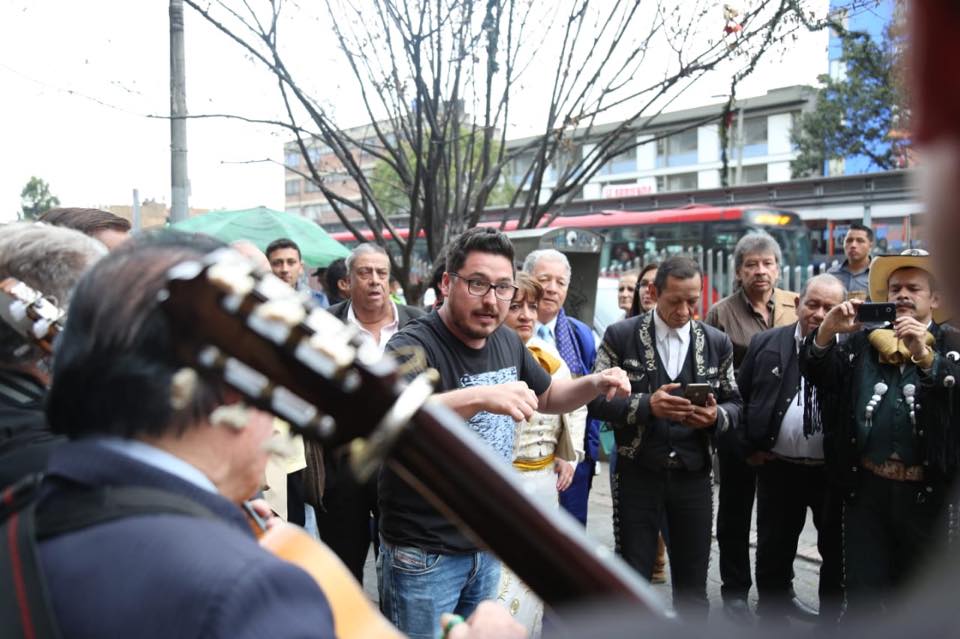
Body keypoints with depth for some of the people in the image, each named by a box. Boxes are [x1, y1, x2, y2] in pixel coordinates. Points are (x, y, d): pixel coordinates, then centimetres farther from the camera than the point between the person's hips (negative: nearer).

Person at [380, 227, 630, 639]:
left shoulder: (507, 342, 2)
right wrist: (480, 396, -51)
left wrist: (594, 384, -1)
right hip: (425, 553, -7)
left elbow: (546, 397, 19)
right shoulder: (414, 346, -21)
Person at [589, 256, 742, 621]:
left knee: (693, 583, 12)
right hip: (637, 474, -2)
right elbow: (597, 399, -6)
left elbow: (734, 403, 10)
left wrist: (716, 416, -13)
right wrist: (646, 405, -21)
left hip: (693, 476, 2)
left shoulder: (717, 343, 5)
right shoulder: (620, 336, -4)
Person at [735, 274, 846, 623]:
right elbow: (739, 398, 7)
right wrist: (751, 446, 5)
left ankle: (833, 619, 33)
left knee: (837, 554, 14)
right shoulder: (766, 343, 1)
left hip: (835, 472, -2)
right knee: (773, 553, 14)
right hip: (778, 468, 2)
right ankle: (772, 616, 32)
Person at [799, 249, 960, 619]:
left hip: (928, 493, -2)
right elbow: (817, 375, -3)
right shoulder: (863, 342, 7)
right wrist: (827, 331, -18)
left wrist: (925, 354, -27)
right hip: (866, 489, 2)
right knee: (862, 598, 10)